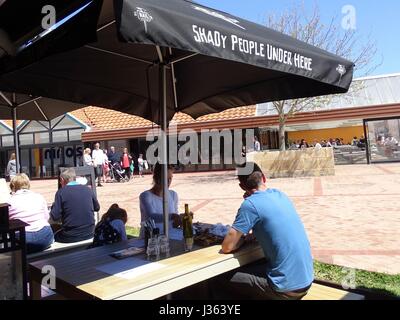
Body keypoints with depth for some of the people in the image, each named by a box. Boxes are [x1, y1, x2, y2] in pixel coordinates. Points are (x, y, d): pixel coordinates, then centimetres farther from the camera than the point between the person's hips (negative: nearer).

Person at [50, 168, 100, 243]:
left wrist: (54, 205, 10)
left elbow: (55, 217, -9)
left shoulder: (61, 192, -8)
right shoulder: (88, 189, 3)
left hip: (71, 237, -5)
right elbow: (97, 208, 16)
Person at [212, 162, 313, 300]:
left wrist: (242, 238, 6)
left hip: (288, 288, -8)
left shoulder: (250, 203, -16)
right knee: (247, 266, 27)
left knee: (221, 281, 5)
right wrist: (248, 234, 11)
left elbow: (227, 247, -12)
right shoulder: (279, 194, 6)